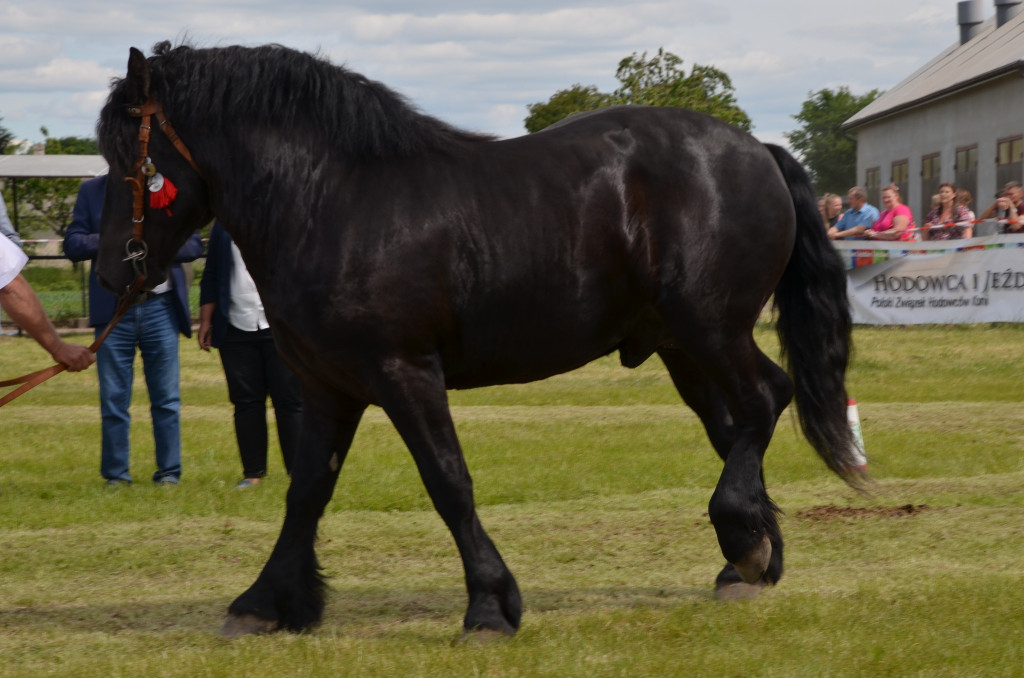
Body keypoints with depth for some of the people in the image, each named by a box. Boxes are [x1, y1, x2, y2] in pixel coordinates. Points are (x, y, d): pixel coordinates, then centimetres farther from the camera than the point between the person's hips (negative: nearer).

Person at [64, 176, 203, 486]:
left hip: (159, 307, 0)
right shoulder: (92, 191, 8)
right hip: (113, 309, 0)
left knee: (167, 398, 2)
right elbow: (72, 245, 3)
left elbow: (194, 245, 6)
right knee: (113, 399, 3)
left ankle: (169, 472, 10)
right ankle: (116, 475, 11)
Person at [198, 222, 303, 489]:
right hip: (237, 327, 3)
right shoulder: (224, 225, 13)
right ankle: (253, 472, 9)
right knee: (246, 401, 2)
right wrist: (206, 321, 12)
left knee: (289, 400, -4)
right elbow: (211, 277, 18)